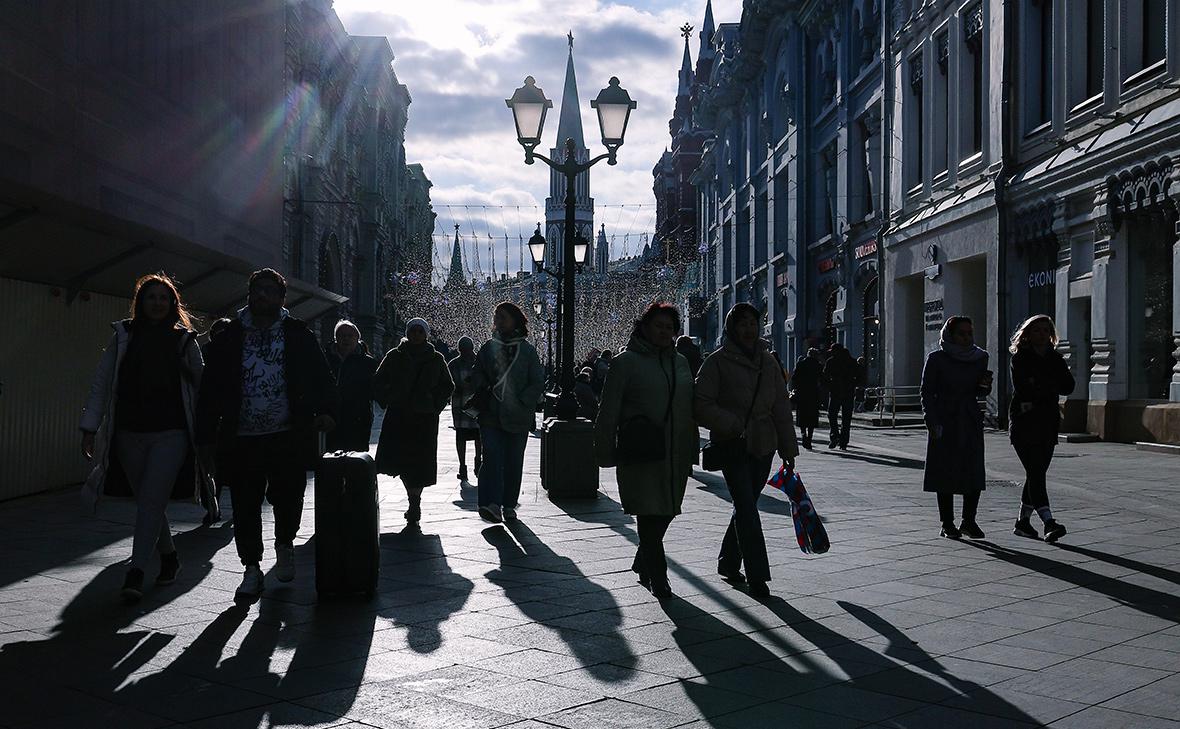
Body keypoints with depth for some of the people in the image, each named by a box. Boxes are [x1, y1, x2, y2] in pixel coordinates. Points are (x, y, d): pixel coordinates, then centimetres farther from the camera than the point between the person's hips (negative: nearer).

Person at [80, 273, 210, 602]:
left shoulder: (184, 340, 6)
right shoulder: (123, 336, 8)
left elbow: (201, 385, 8)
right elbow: (101, 383, 7)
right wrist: (90, 427, 0)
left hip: (171, 433, -2)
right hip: (130, 433, 3)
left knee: (152, 500, -13)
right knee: (148, 501, 10)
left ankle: (135, 573, -13)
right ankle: (169, 557, 29)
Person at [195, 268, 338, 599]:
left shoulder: (298, 335, 7)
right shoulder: (229, 338, 8)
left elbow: (321, 377, 5)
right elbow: (210, 390, 7)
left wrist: (325, 411, -14)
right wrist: (206, 437, 2)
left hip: (289, 437, -1)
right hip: (241, 440, 1)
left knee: (289, 497, 0)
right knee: (245, 506, 3)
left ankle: (284, 545, 31)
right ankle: (252, 570, 17)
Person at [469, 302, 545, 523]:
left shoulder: (527, 350, 4)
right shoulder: (488, 347, 10)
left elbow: (538, 383, 0)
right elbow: (477, 377, 15)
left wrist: (521, 401, -11)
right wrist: (483, 389, -5)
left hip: (518, 417, 0)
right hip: (491, 415, 0)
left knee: (514, 462, 7)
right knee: (492, 457, -15)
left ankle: (509, 505, 19)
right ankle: (491, 504, -24)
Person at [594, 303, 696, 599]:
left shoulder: (680, 362, 14)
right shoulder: (626, 362, -3)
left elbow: (691, 407, 19)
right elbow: (609, 411, -3)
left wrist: (691, 449, 17)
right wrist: (606, 451, -7)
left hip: (675, 454, 5)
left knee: (665, 513, 10)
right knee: (650, 514, -5)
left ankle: (643, 564, 31)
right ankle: (658, 577, 4)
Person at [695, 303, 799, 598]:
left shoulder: (768, 362, 10)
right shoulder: (718, 361, -5)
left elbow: (781, 408, 12)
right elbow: (702, 405, -10)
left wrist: (789, 450, 10)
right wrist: (733, 425, -20)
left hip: (763, 446, 5)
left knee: (745, 506, 12)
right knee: (747, 509, -11)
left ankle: (728, 564, 28)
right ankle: (757, 576, -8)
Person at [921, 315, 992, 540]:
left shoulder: (980, 357, 8)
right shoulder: (937, 359, -4)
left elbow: (979, 391, 17)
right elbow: (927, 392, -4)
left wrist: (985, 385, -6)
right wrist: (932, 422, -13)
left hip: (971, 421, 4)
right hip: (945, 422, -3)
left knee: (975, 473, -1)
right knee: (945, 473, 0)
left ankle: (969, 520, 12)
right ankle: (947, 524, 8)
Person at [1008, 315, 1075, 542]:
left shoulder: (1055, 358, 12)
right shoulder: (1020, 358, -2)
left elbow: (1068, 387, 0)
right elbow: (1022, 389, -16)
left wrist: (1039, 387, -12)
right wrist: (1050, 387, -7)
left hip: (1048, 423, 5)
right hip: (1024, 422, -5)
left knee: (1036, 473, 9)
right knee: (1036, 472, -14)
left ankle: (1023, 521, 20)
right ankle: (1049, 522, -23)